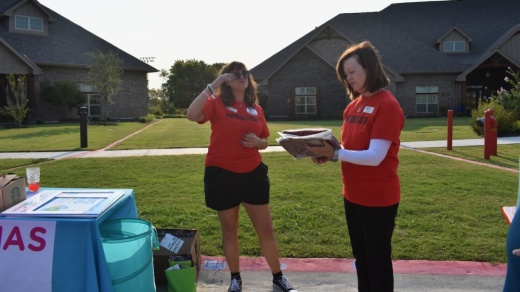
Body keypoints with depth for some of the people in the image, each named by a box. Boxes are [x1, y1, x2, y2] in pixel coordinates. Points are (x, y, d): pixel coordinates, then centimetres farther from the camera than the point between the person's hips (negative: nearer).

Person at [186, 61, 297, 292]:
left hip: (252, 173, 3)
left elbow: (265, 142, 15)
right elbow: (192, 115, -25)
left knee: (266, 228, 7)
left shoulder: (256, 108, 7)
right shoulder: (217, 103, -5)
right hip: (222, 174, -3)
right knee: (229, 229, 12)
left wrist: (258, 142, -9)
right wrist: (212, 86, -24)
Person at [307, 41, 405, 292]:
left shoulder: (387, 105, -17)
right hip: (353, 195, 8)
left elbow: (374, 157, -24)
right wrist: (328, 154, -6)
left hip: (378, 198, -8)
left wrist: (334, 153, -21)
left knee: (378, 261, 8)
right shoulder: (354, 105, 9)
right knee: (361, 259, 21)